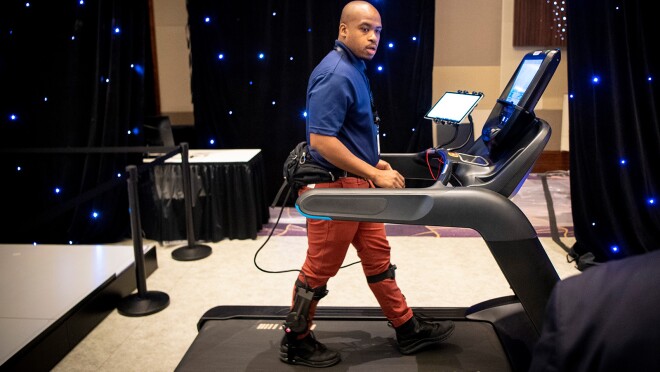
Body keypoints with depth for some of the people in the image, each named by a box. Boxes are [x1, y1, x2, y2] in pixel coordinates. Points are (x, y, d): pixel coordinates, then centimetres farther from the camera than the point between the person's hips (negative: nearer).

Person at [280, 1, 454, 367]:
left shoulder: (352, 68, 11)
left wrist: (372, 163, 13)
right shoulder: (335, 74, -20)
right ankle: (296, 342, 22)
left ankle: (408, 329, 29)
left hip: (356, 183, 10)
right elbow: (321, 141, -27)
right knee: (320, 268, 4)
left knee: (378, 257, 17)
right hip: (334, 187, -10)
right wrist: (374, 174, -23)